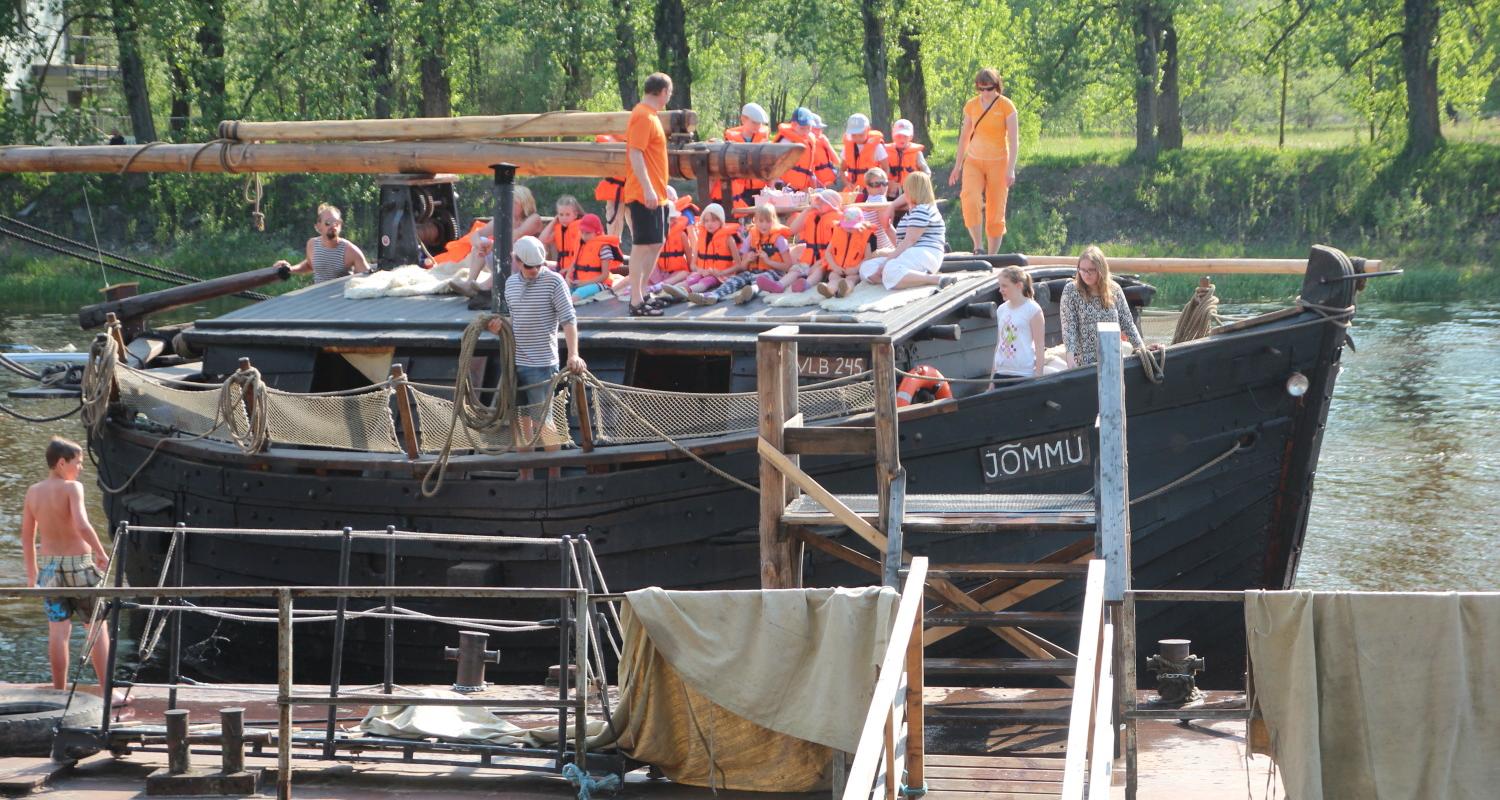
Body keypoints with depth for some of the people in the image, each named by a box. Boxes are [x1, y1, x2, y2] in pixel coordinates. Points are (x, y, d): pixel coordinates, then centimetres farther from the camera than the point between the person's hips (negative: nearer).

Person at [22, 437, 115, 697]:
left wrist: (32, 574, 18)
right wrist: (102, 554, -14)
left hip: (48, 566, 5)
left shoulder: (33, 492, 4)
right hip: (79, 564, -5)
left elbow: (27, 537, 10)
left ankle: (59, 693, 7)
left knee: (58, 631, 7)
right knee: (98, 627, 8)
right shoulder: (72, 488, -14)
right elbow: (82, 527, -27)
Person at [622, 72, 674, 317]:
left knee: (656, 244, 15)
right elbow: (635, 154, -22)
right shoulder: (643, 117, -14)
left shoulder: (649, 115, 17)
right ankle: (636, 303, -8)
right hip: (645, 194, -10)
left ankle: (641, 294, 21)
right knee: (644, 246, -9)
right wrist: (648, 189, -27)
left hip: (655, 194, 10)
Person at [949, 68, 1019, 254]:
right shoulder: (971, 106, 4)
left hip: (998, 162, -2)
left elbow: (1014, 139, -7)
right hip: (974, 161, 2)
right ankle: (978, 248, -18)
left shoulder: (1006, 106, -6)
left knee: (995, 211, -1)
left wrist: (1010, 169, -15)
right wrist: (957, 166, 13)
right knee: (970, 198, -23)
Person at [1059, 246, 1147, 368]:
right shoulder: (1071, 291, -3)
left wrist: (1142, 348, 3)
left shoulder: (1114, 290, 4)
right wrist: (1070, 357, -20)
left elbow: (1127, 323, 9)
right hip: (1084, 362, -2)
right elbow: (1068, 327, -9)